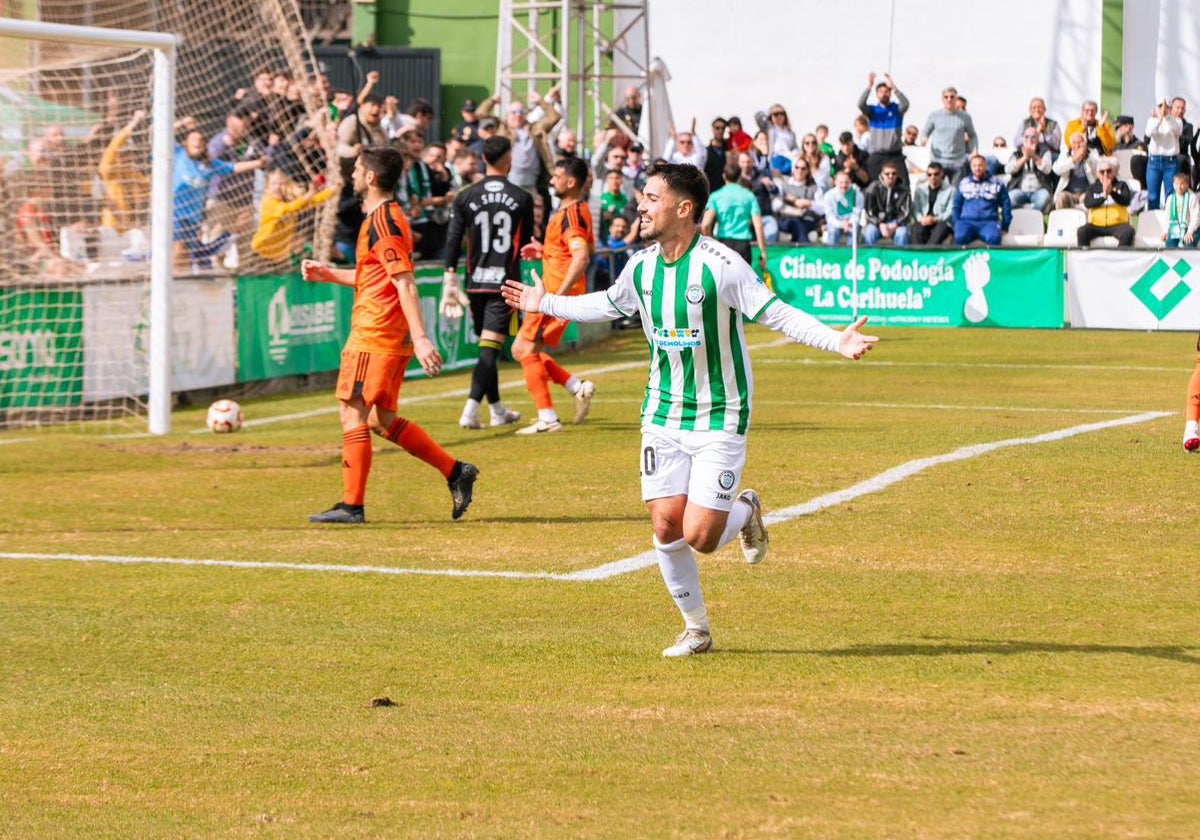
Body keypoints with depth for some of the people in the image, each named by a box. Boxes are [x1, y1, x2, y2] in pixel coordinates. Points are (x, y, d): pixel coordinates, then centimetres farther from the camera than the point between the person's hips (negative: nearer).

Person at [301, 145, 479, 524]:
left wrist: (420, 337, -27)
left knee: (353, 413, -5)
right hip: (391, 336, 10)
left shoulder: (383, 220, -15)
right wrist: (328, 275, 22)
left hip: (374, 333, -10)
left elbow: (405, 283, -22)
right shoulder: (385, 216, 17)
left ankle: (352, 506, -3)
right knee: (381, 420, 15)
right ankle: (455, 471, 14)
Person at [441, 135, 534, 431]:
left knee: (487, 349, 17)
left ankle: (498, 410, 26)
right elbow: (527, 244, 5)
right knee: (490, 349, -8)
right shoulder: (522, 198, -2)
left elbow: (452, 242, -2)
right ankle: (470, 411, -21)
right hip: (506, 283, -3)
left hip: (476, 282, 3)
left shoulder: (465, 197, 2)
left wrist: (450, 283, -1)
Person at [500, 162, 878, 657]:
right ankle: (696, 629, 18)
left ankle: (744, 512, 24)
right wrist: (545, 303, 28)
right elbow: (608, 304, 22)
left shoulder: (720, 266, -18)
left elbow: (776, 315, -15)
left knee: (700, 537, -12)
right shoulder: (640, 267, 1)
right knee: (666, 527, -1)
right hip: (663, 415, 5)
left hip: (720, 417, -5)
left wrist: (836, 341, -28)